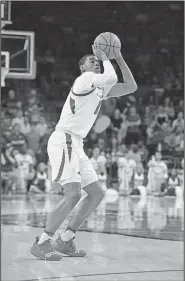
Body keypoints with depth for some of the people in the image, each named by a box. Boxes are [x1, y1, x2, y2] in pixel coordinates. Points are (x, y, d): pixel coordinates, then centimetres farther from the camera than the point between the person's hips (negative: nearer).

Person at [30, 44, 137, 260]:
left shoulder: (101, 88, 19)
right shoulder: (85, 79, -7)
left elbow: (131, 87, 16)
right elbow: (111, 79, -25)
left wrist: (119, 59, 11)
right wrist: (105, 58, -7)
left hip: (76, 145, 10)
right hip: (63, 141, -10)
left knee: (96, 194, 8)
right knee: (73, 194, -21)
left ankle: (65, 240, 11)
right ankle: (41, 243, -13)